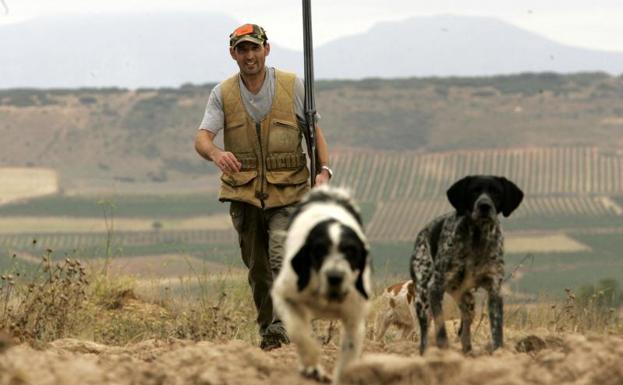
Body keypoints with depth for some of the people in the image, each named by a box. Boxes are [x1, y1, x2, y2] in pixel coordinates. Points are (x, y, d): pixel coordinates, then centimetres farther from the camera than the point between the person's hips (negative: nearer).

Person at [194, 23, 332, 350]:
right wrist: (215, 154, -34)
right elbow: (202, 138, -9)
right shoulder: (222, 94, 2)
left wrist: (324, 169, -12)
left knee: (282, 256, -20)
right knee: (257, 267, 8)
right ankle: (267, 330, 21)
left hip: (287, 191, -2)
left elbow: (314, 128, 4)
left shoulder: (292, 86, 0)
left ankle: (282, 325, -18)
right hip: (243, 192, 2)